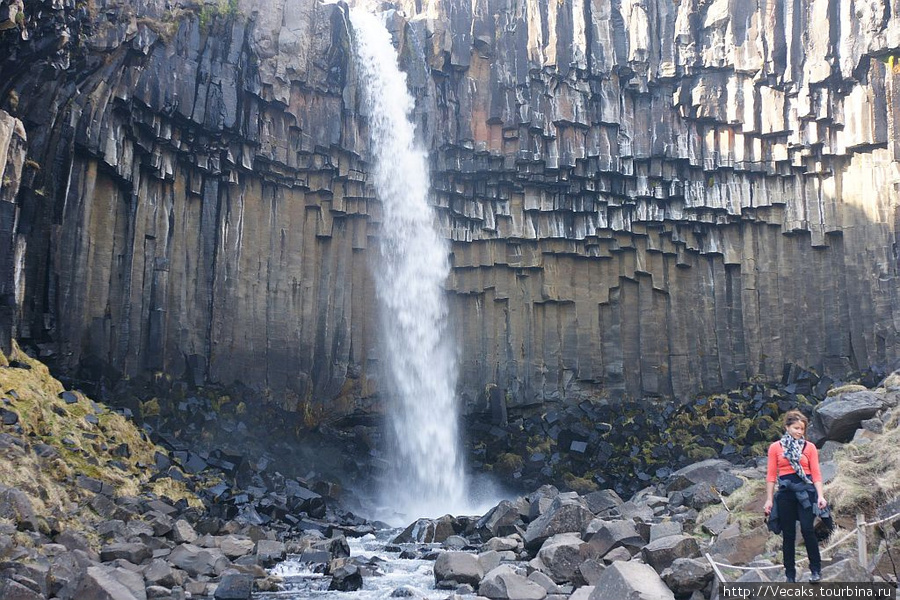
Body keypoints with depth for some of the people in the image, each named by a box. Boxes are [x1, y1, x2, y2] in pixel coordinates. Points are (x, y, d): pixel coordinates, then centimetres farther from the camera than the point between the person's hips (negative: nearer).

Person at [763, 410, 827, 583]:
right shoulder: (775, 447, 6)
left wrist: (820, 496, -9)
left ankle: (816, 570, 1)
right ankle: (790, 575, 13)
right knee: (788, 535, 5)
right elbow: (771, 475, 5)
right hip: (785, 492, 1)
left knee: (807, 529, -13)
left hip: (806, 491, -1)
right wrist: (769, 499, 2)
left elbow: (816, 473, 2)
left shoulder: (809, 447, 6)